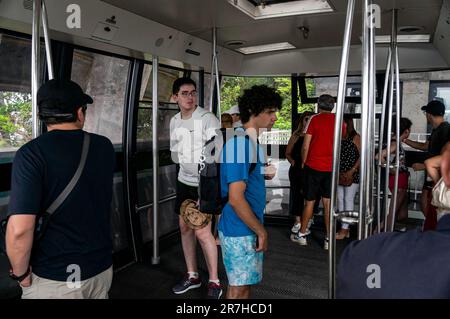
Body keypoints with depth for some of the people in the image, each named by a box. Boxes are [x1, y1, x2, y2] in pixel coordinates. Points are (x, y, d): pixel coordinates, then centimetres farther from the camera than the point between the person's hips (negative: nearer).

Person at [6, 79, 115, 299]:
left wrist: (21, 273, -7)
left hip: (53, 278, -4)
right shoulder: (104, 147, -3)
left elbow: (20, 229, -24)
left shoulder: (31, 153, -17)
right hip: (101, 267, 4)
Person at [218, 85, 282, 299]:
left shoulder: (252, 140, 9)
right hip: (240, 230, -9)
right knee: (239, 288, 5)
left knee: (243, 283, 21)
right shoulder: (239, 143, -22)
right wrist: (261, 231, -16)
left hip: (247, 227, 9)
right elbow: (236, 199, -26)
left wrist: (265, 173, 2)